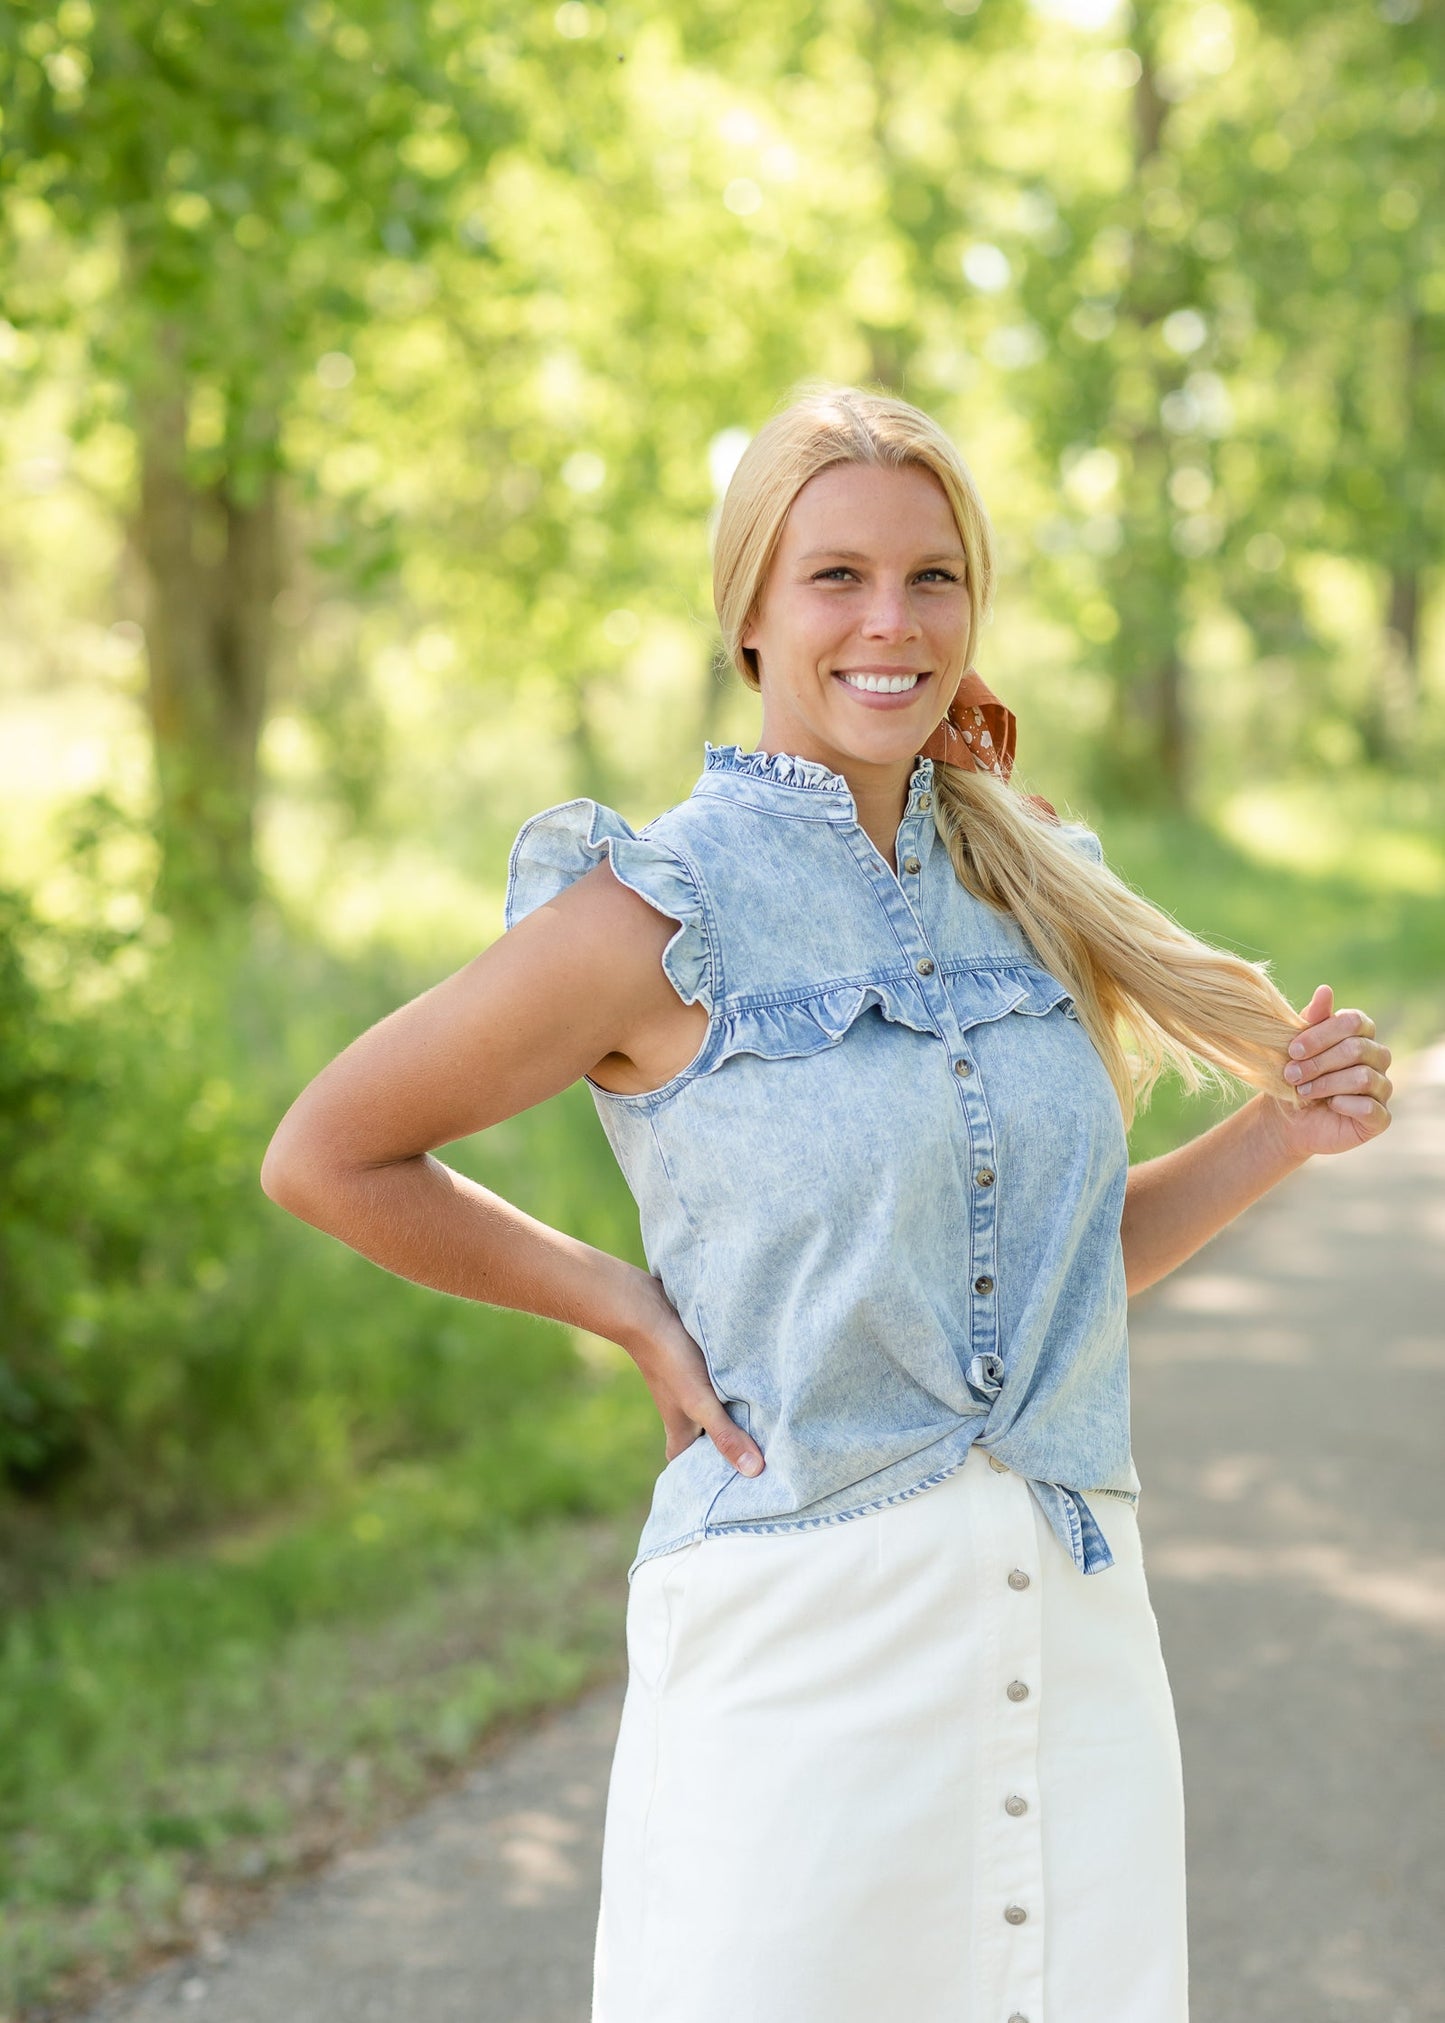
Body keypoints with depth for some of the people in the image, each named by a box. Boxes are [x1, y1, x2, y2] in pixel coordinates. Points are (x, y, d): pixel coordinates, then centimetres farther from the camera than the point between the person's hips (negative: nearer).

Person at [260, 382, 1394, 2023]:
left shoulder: (1023, 886, 9)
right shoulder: (663, 913, -8)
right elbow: (322, 1158, 0)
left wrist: (1282, 1132, 4)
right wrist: (632, 1309, -4)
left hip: (1076, 1632, 5)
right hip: (800, 1634, -5)